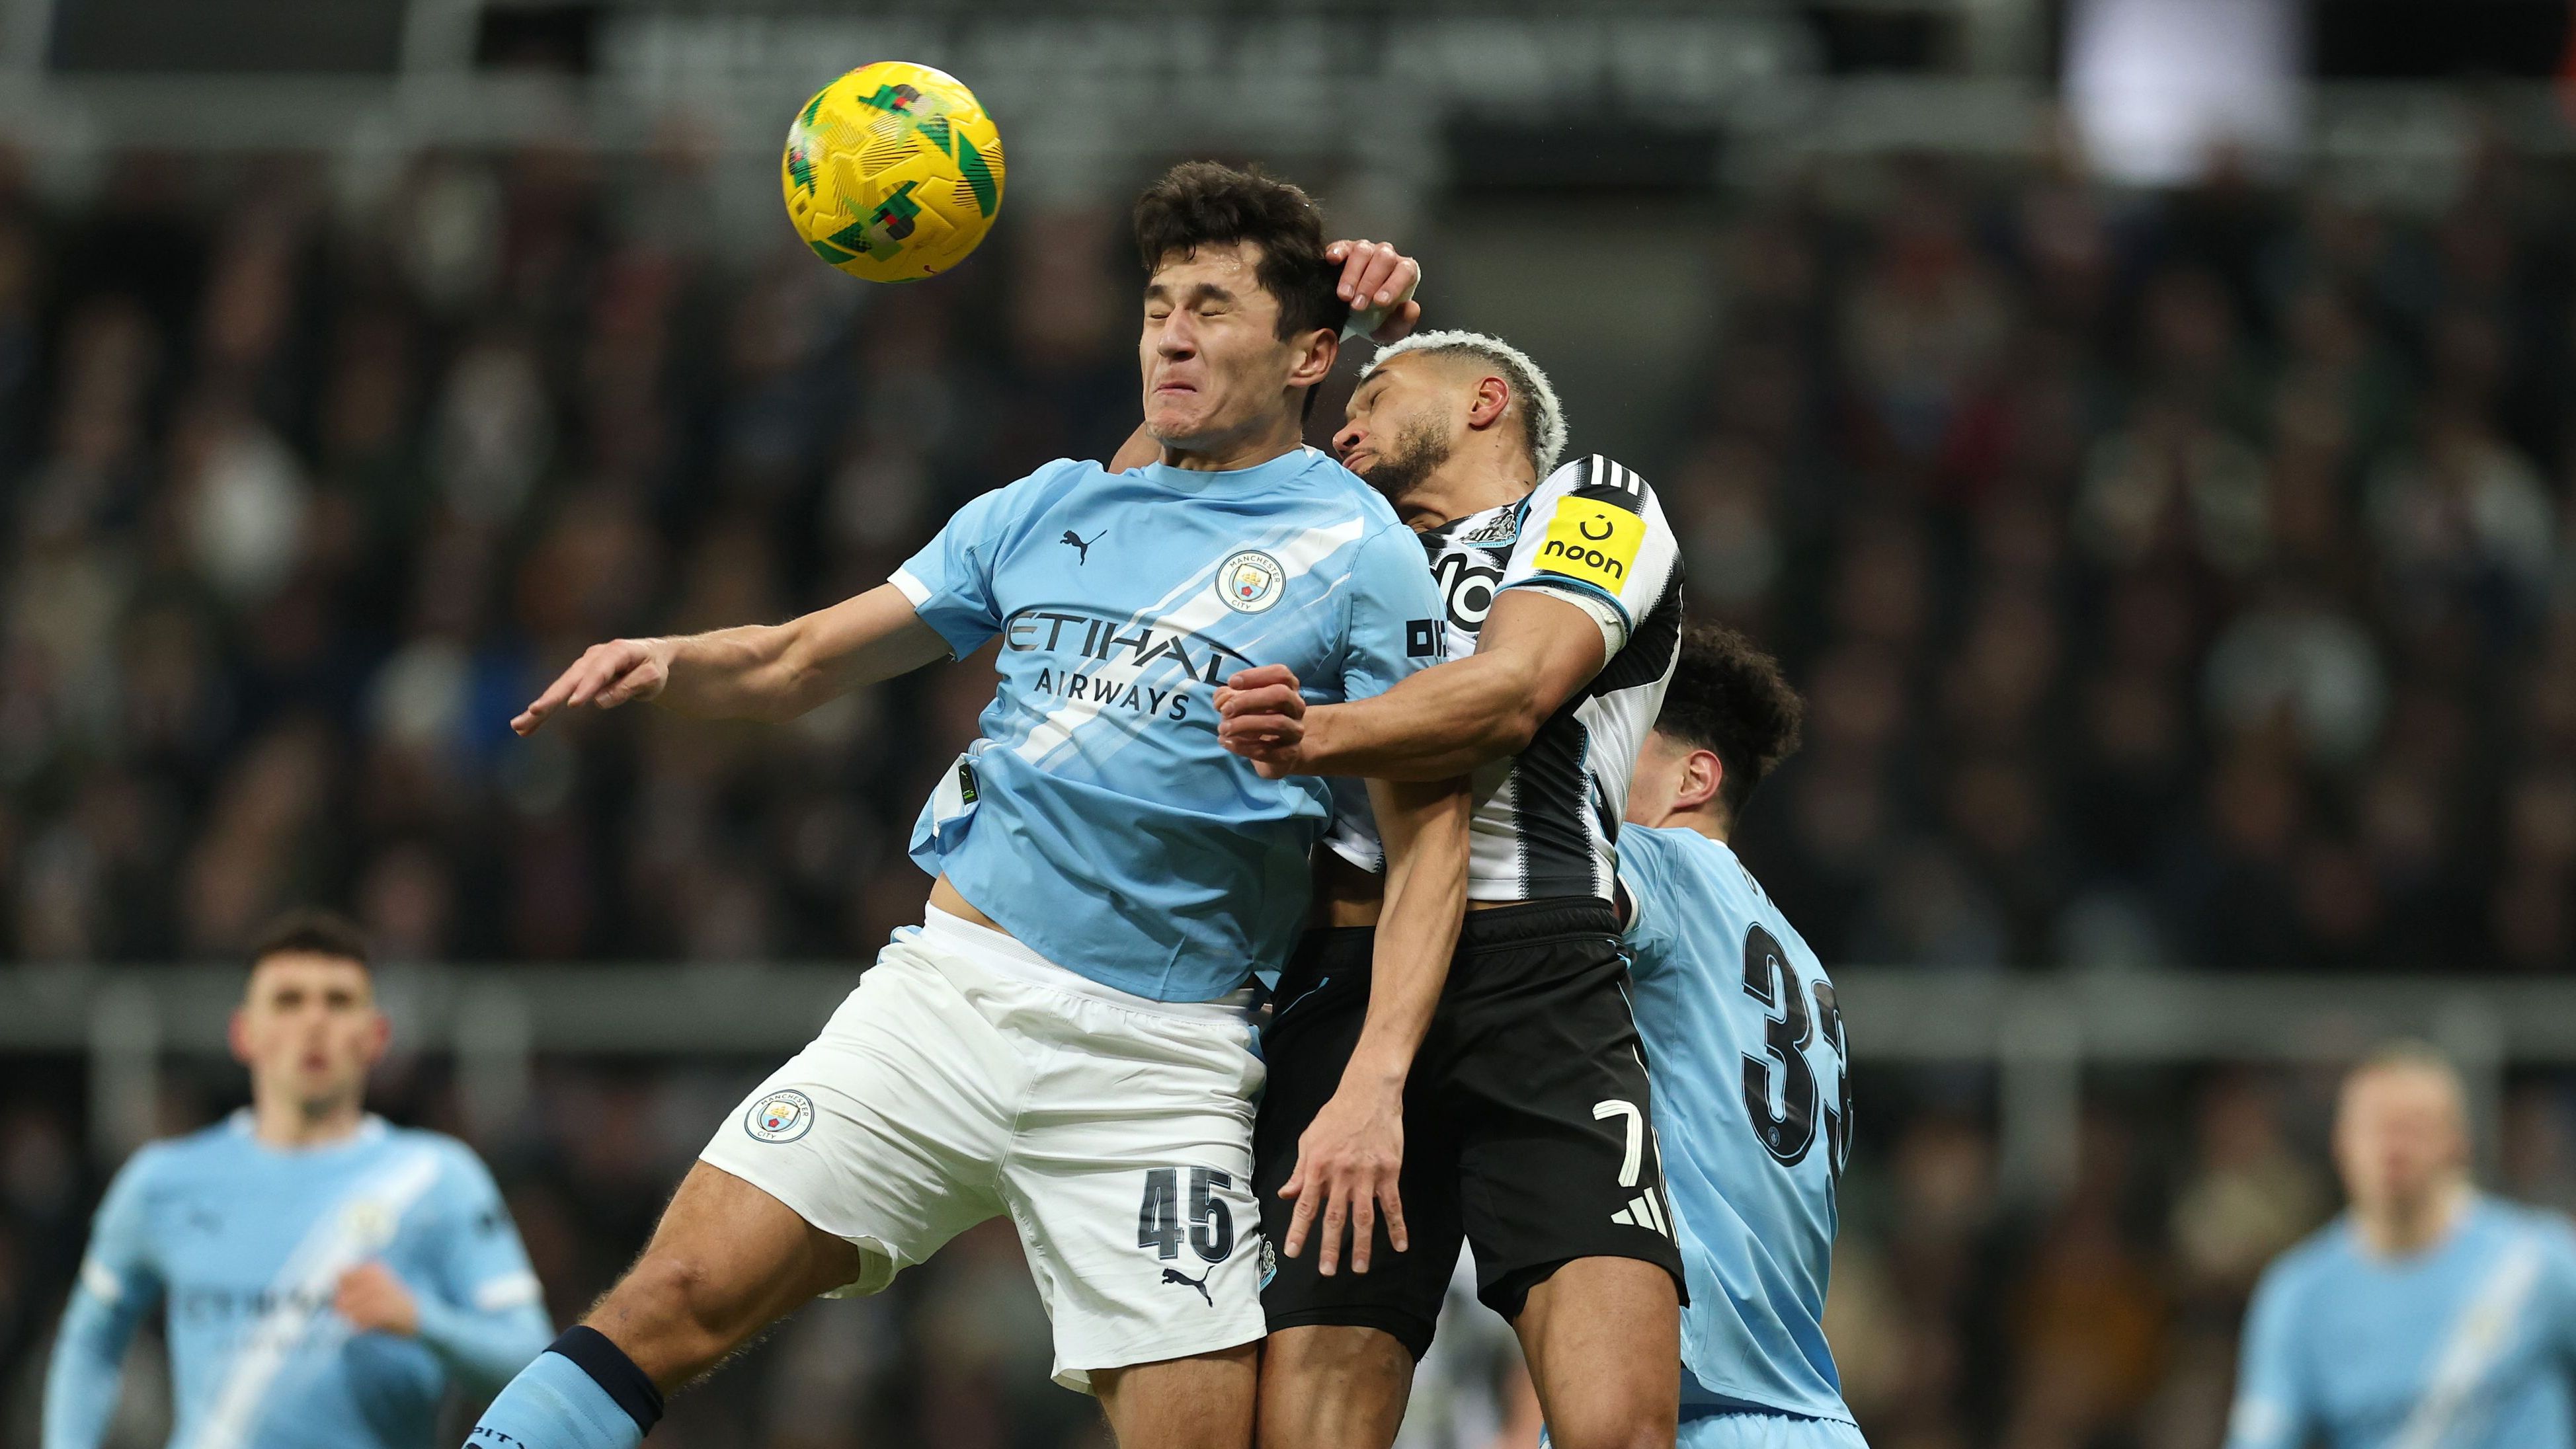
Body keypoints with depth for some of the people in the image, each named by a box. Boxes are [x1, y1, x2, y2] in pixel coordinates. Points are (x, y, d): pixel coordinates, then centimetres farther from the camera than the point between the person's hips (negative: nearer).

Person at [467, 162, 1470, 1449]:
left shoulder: (1359, 555, 0)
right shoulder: (1048, 512, 14)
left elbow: (1431, 832, -4)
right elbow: (799, 665, 18)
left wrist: (1374, 1084, -16)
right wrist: (668, 662, -5)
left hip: (1155, 1057, -3)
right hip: (948, 990, 3)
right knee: (675, 1302, -10)